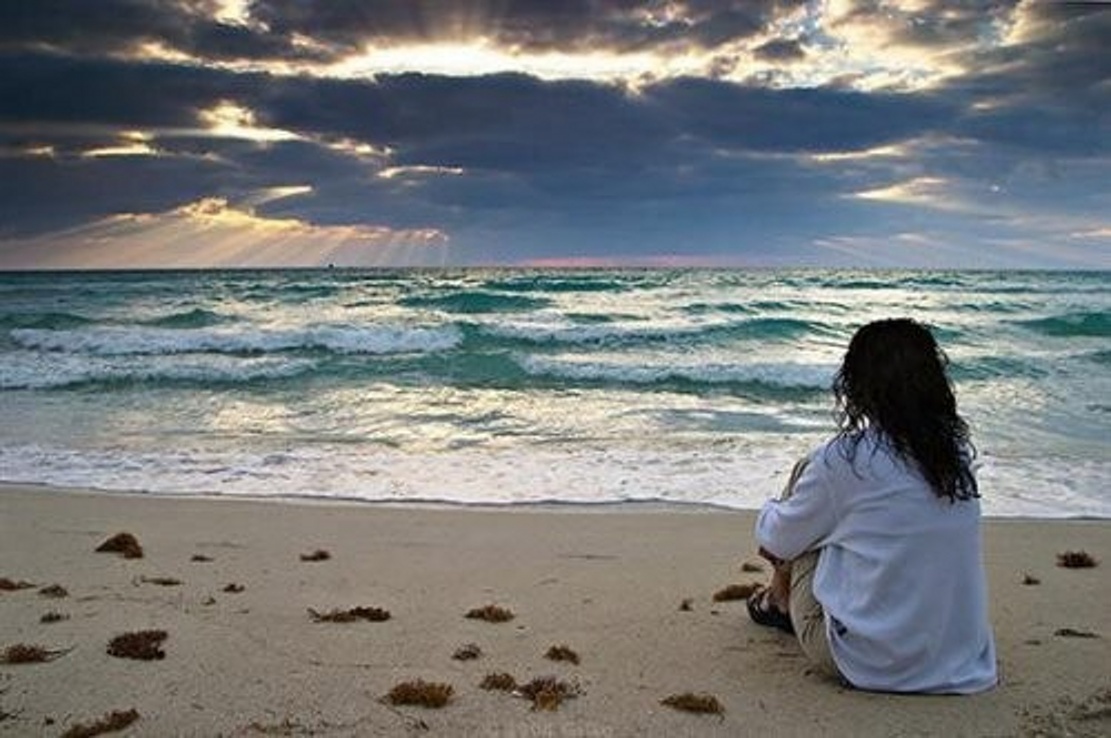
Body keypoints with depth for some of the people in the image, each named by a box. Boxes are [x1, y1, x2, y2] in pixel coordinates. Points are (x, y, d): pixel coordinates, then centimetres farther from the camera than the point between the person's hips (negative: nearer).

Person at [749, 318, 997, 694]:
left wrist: (770, 512, 24)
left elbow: (775, 540, -1)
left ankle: (780, 601, 33)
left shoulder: (844, 459, -16)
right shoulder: (956, 452, 1)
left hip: (871, 662, -6)